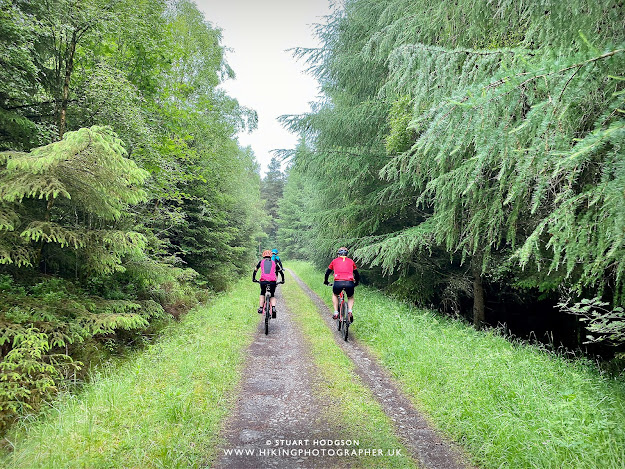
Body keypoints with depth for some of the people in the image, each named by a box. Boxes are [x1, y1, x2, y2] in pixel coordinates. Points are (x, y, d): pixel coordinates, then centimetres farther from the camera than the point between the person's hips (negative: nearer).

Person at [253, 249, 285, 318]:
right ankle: (273, 308, -4)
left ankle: (260, 308, 17)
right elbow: (281, 272, 27)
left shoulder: (261, 261, 19)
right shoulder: (274, 262, 21)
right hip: (272, 281, 0)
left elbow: (255, 271, 24)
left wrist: (254, 279, 38)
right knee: (272, 296, 20)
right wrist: (282, 280, 39)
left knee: (262, 294, 28)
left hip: (263, 281, 0)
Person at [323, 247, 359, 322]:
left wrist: (326, 281, 45)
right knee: (350, 297, 30)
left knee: (335, 295, 32)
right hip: (349, 283, 1)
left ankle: (336, 312, 18)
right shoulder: (351, 261, 22)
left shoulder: (335, 261, 20)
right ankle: (350, 311, 5)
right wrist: (356, 283, 45)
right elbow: (357, 274, 27)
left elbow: (327, 272, 27)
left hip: (338, 283, -1)